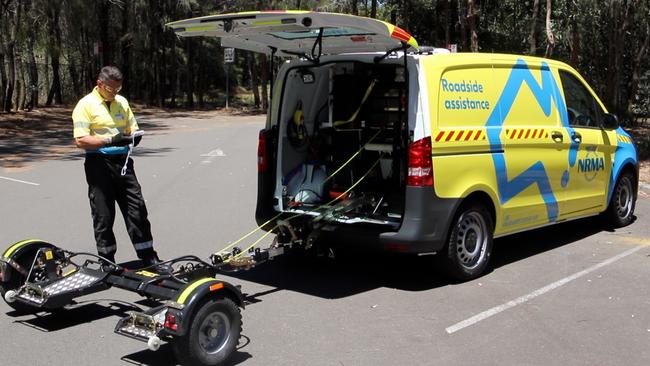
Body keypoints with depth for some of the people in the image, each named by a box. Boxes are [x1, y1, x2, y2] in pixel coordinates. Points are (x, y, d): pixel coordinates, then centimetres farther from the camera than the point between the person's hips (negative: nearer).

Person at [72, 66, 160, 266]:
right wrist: (110, 140, -23)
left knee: (137, 209, 6)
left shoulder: (122, 102, 11)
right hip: (99, 164, -5)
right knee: (103, 216, 3)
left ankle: (148, 256, 15)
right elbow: (80, 141, -15)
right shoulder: (86, 105, -7)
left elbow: (132, 129, 20)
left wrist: (134, 137, -4)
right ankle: (107, 262, 14)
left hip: (123, 161, 5)